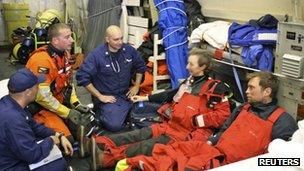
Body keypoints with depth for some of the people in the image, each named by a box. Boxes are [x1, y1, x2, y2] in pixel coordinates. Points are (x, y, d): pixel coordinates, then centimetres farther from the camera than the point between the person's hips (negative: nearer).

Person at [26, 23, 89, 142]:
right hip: (41, 107, -8)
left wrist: (76, 103, 2)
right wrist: (66, 112, -19)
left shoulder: (65, 53, 3)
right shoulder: (41, 60, -26)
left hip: (61, 102, 8)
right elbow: (42, 96, -26)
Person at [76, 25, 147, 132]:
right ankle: (100, 113, 8)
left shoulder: (129, 50, 2)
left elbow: (140, 66, 20)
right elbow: (82, 77, -16)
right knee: (115, 125, -26)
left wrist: (136, 86, 10)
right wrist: (100, 96, -14)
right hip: (107, 97, -5)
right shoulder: (96, 55, -14)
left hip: (126, 94, 5)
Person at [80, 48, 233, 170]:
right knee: (138, 135, -15)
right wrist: (146, 98, 28)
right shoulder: (190, 81, 17)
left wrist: (197, 120, -17)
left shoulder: (215, 88, -7)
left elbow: (223, 114, -11)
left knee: (148, 146, -25)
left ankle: (106, 157, -40)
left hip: (188, 133, -7)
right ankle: (99, 144, -30)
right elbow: (172, 94, 28)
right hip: (171, 124, 7)